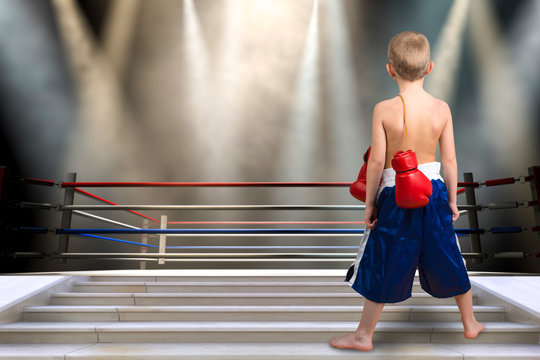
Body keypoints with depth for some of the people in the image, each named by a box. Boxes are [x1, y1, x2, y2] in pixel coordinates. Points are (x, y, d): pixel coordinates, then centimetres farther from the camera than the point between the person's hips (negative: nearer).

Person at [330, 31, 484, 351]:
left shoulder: (384, 109, -16)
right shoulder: (442, 108, -5)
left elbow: (377, 162, -15)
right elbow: (450, 160, -2)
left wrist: (370, 203, -3)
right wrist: (452, 200, 10)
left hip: (395, 197, -3)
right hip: (434, 192, 4)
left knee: (382, 269, 10)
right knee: (450, 262, 22)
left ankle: (364, 335, 25)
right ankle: (471, 324, 43)